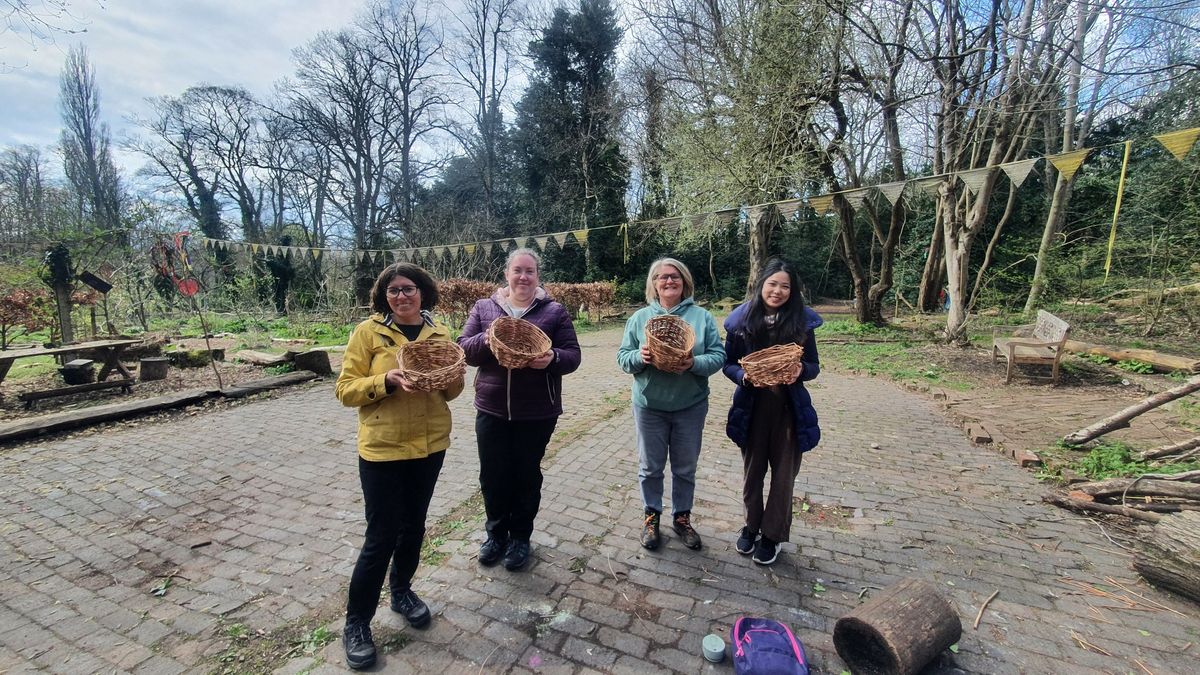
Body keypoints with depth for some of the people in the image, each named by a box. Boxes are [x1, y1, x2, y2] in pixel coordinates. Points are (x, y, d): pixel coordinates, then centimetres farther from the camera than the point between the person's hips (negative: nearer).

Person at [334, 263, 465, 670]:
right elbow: (346, 391, -9)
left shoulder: (439, 332, 3)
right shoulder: (368, 331, -8)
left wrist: (455, 377, -14)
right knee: (381, 536, 3)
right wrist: (387, 381, -26)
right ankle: (356, 623, 26)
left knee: (414, 524, 18)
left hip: (430, 445, 4)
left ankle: (402, 592, 43)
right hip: (382, 448, -4)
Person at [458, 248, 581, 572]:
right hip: (491, 409, 2)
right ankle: (496, 532, 37)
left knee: (527, 475, 13)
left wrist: (553, 358, -25)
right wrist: (485, 339, -18)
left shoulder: (554, 311, -1)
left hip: (537, 412, -1)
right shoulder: (483, 308, 5)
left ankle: (520, 536, 35)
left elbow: (572, 356, -3)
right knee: (492, 475, 11)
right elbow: (464, 349, 3)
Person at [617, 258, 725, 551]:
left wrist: (694, 364, -25)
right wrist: (640, 357, -22)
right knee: (650, 467, 13)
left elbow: (719, 355, -6)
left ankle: (682, 517, 36)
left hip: (691, 406, 0)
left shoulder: (702, 317, 0)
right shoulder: (640, 317, 1)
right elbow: (623, 357, -1)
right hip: (649, 406, 0)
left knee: (685, 468, 15)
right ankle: (651, 516, 33)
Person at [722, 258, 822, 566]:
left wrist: (801, 370, -21)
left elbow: (814, 366, 1)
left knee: (783, 474, 11)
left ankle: (772, 534, 31)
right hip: (752, 408, 0)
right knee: (752, 470, 16)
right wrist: (744, 376, -22)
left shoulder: (802, 320, -5)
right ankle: (751, 525, 38)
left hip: (789, 409, 0)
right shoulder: (741, 319, -5)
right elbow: (728, 364, -1)